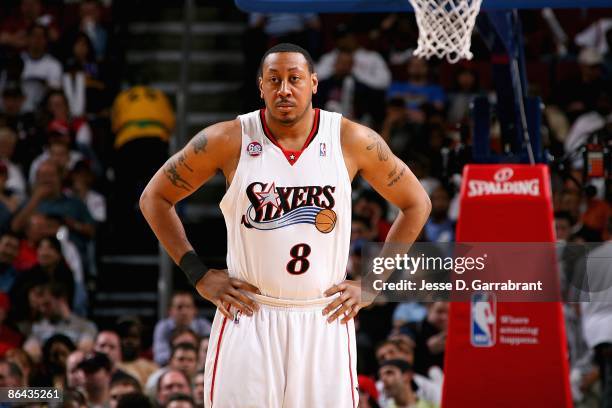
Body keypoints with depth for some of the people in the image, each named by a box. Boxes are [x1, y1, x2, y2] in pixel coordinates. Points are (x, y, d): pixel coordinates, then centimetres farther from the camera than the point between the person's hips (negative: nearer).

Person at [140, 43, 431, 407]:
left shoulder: (353, 141, -1)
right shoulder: (229, 141, -4)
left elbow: (416, 204, 10)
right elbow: (155, 198, 6)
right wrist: (199, 275, 0)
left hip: (324, 321, 1)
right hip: (247, 316, -1)